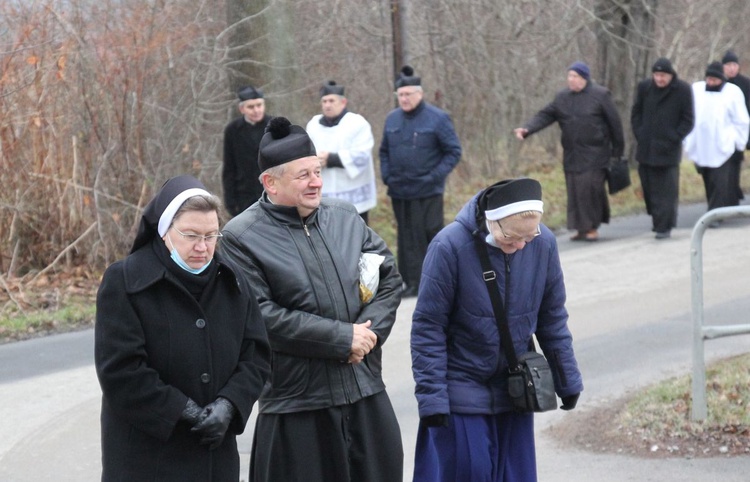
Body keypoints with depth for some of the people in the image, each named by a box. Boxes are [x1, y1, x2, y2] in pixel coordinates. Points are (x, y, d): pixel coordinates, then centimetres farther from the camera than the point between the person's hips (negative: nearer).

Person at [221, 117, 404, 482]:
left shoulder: (344, 216, 9)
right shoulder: (242, 237, -8)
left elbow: (389, 277, 12)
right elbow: (260, 317, -17)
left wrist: (367, 332, -7)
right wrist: (342, 338, -16)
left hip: (366, 392, 5)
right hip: (296, 403, -5)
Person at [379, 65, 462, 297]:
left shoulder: (437, 118, -7)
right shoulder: (392, 119, 8)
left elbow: (454, 152, -5)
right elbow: (384, 151, 18)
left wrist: (435, 176, -13)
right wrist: (386, 175, 3)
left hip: (428, 192, -4)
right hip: (399, 192, 5)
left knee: (432, 233, -2)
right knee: (408, 238, 7)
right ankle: (413, 282, 13)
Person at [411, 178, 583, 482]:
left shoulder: (543, 243, -9)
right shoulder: (450, 247, -21)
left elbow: (552, 319, 5)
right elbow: (428, 328, -15)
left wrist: (568, 381, 10)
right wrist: (431, 397, -16)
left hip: (515, 392, 4)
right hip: (461, 396, -4)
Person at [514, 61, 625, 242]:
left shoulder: (600, 95, -5)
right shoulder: (562, 97, 8)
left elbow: (614, 123, -2)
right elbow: (545, 116, 1)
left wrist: (617, 151, -1)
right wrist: (527, 129, -15)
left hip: (594, 154, -5)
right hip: (572, 153, 5)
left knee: (590, 188, -12)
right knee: (575, 191, 4)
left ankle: (592, 228, -1)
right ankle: (582, 229, 11)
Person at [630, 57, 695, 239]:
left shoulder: (682, 90, -6)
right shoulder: (644, 87, 4)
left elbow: (688, 120, -2)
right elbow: (636, 113, 14)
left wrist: (673, 139, -10)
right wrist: (639, 135, 3)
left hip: (669, 149, -4)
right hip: (646, 148, 4)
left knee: (667, 188, -6)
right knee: (649, 186, 8)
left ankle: (665, 226, -3)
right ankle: (657, 219, 25)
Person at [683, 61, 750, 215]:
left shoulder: (733, 92, -2)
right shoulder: (696, 89, 5)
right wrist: (687, 140, 8)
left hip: (723, 146, -4)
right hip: (701, 148, 4)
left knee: (720, 184, -11)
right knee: (709, 183, 11)